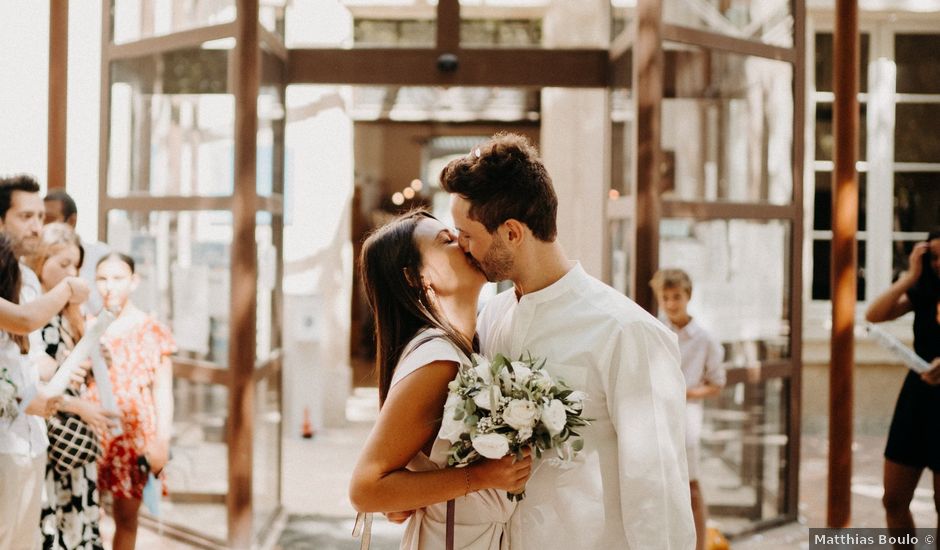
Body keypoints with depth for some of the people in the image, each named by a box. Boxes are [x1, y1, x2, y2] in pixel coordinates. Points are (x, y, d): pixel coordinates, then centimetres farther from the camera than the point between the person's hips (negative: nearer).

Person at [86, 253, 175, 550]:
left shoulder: (153, 331, 2)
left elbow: (163, 391, 1)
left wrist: (162, 441, -5)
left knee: (126, 516, 5)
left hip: (134, 434, -1)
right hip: (92, 431, 1)